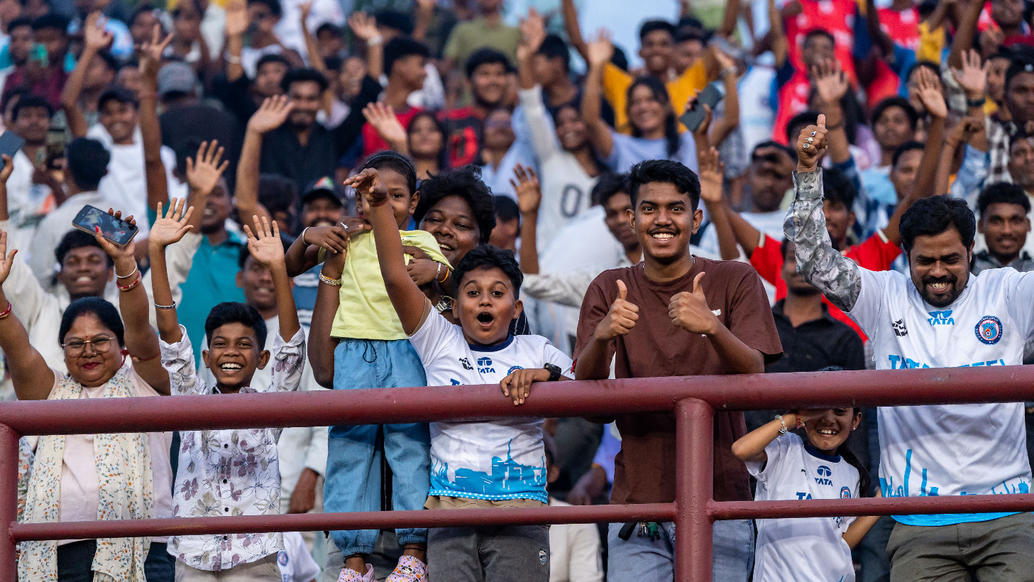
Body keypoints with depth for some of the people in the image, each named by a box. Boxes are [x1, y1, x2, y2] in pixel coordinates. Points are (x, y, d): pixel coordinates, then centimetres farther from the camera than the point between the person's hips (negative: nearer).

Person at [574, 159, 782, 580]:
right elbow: (584, 386, -2)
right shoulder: (609, 290, 9)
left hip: (719, 501, -1)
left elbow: (754, 375, -9)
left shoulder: (735, 281, 3)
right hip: (636, 501, 1)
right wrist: (601, 336, -25)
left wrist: (712, 327, -30)